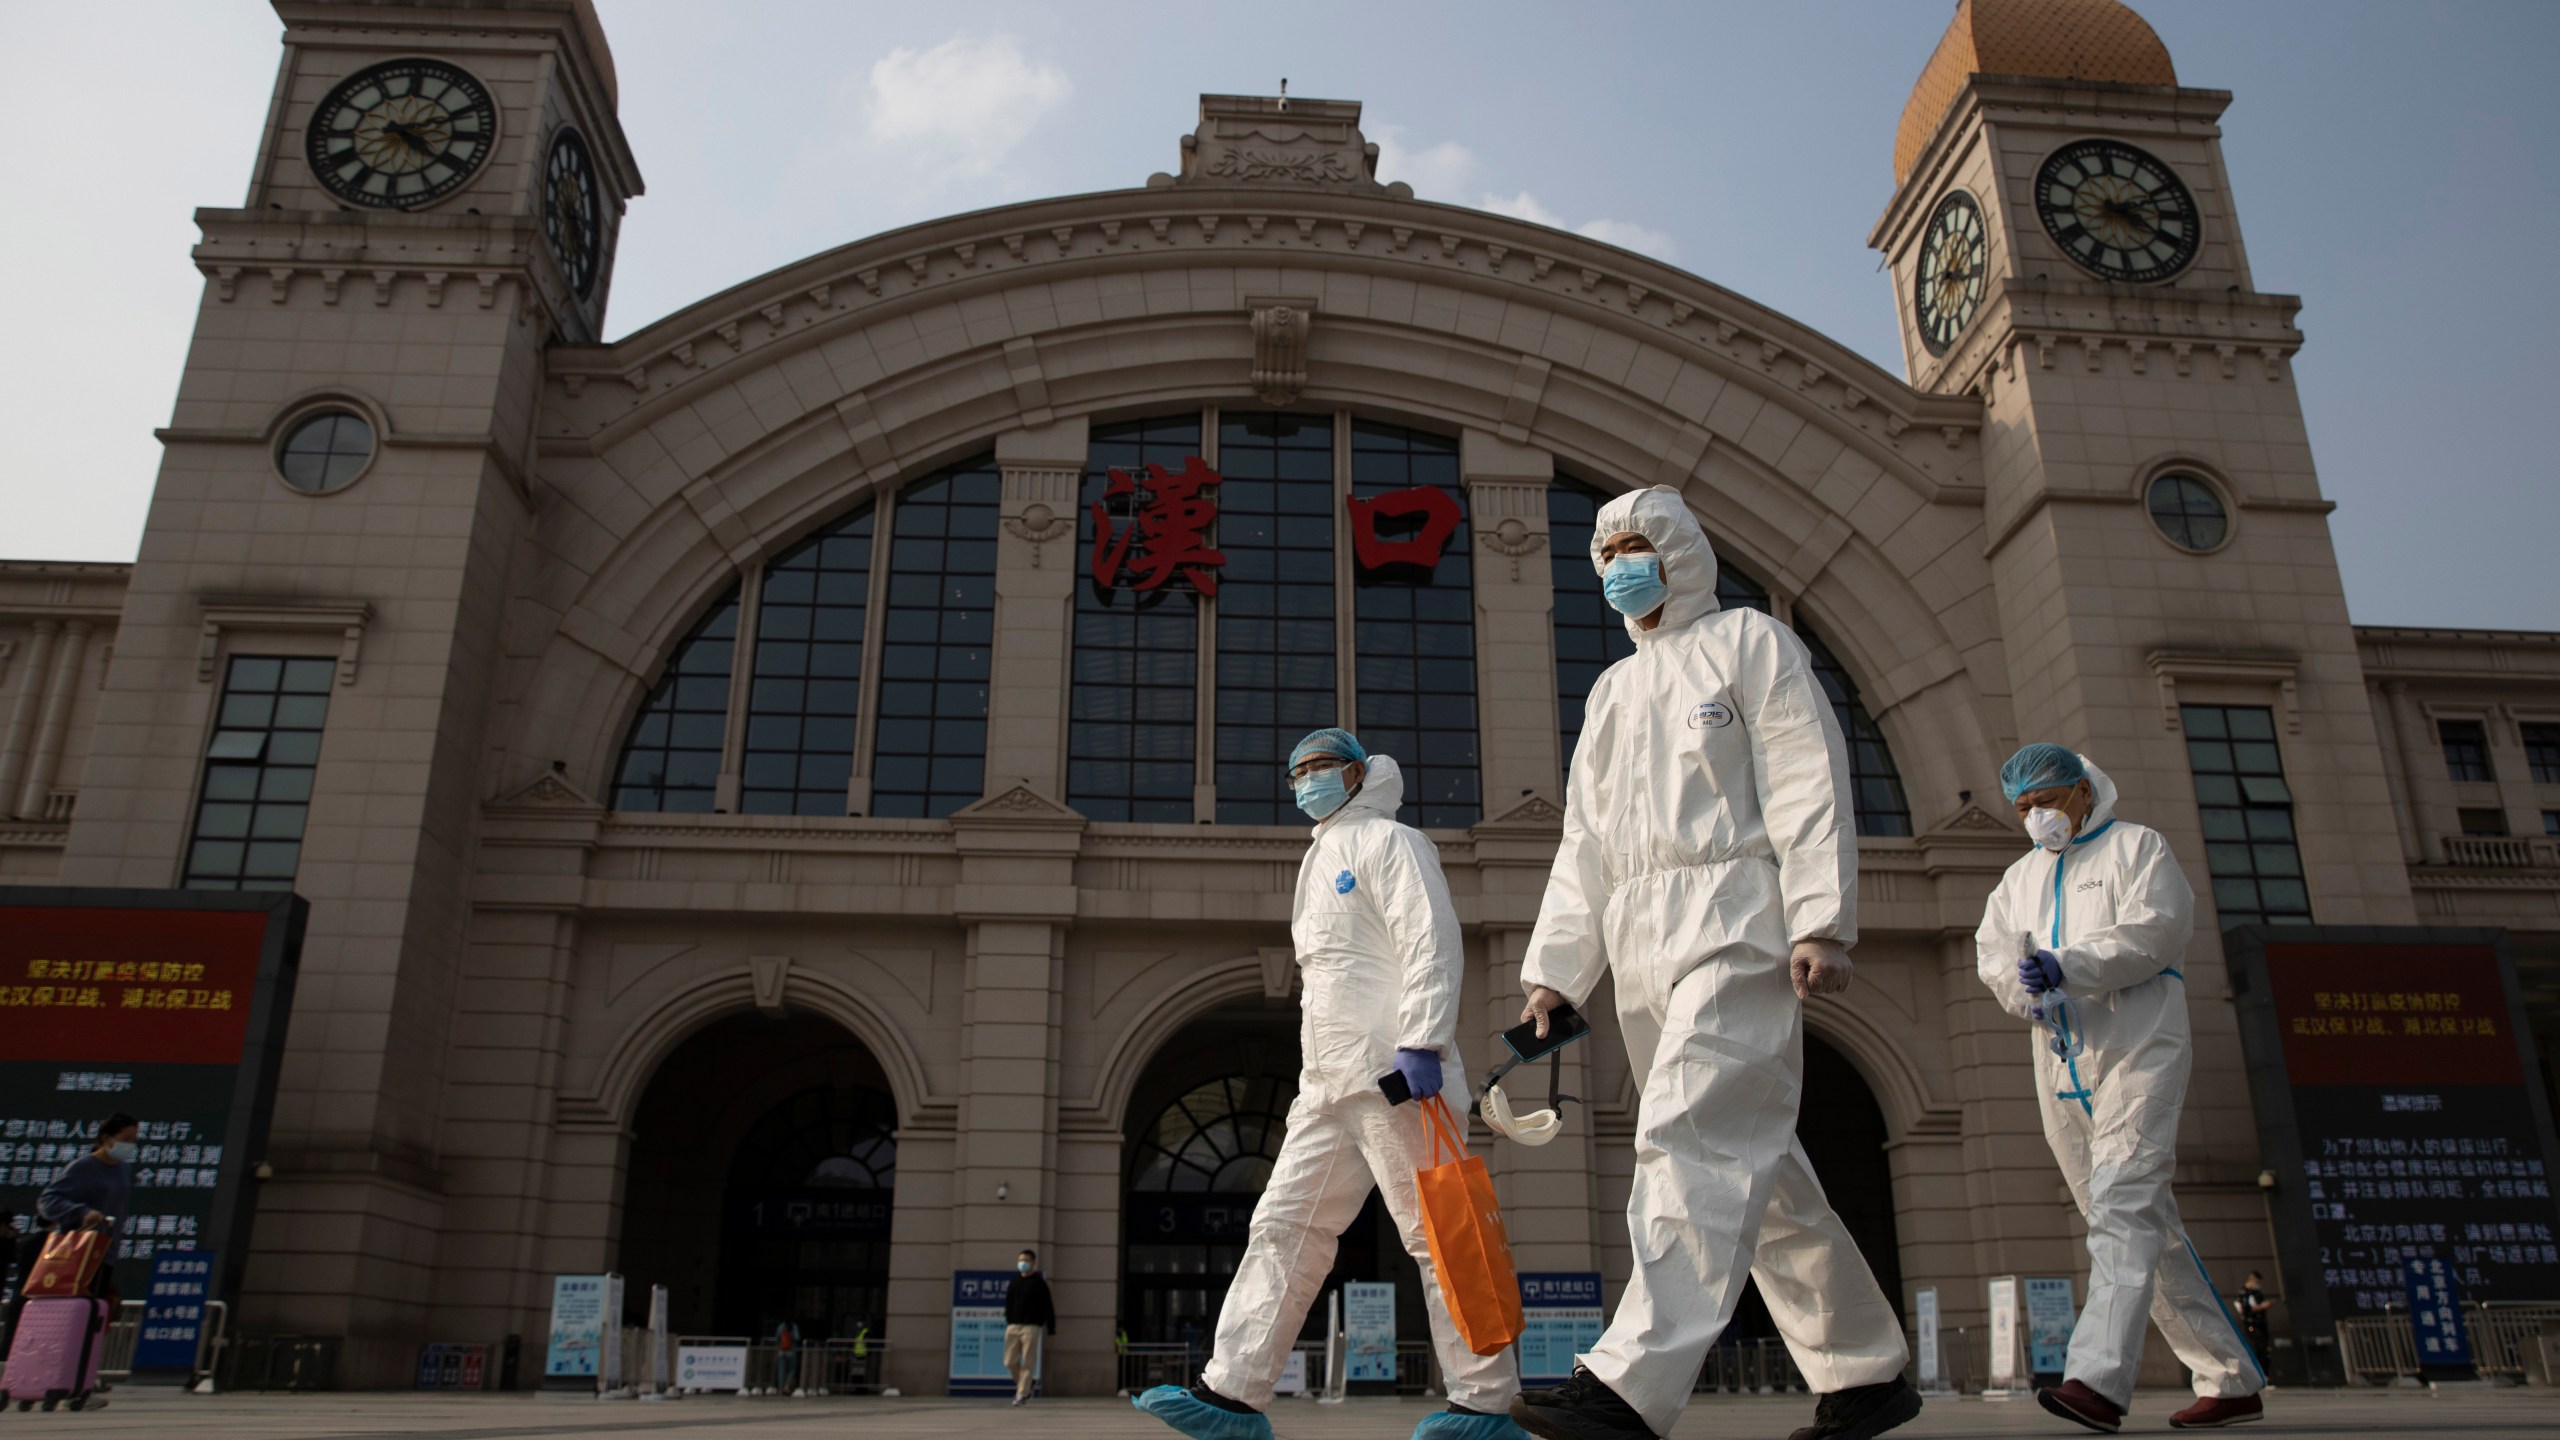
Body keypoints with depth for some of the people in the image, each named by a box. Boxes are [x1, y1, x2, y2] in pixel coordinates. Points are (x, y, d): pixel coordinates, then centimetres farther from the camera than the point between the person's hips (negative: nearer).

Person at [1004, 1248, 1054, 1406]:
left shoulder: (1039, 1283, 1)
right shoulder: (1014, 1282, 13)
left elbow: (1048, 1306, 1)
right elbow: (1008, 1304, 16)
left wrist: (1051, 1328, -2)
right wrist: (1009, 1321, 6)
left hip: (1031, 1326, -4)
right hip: (1013, 1326, 5)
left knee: (1028, 1363, -7)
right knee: (1010, 1362, 3)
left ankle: (1022, 1394, -1)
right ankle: (1024, 1388, 24)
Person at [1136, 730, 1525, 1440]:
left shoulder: (1389, 842, 1)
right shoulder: (1322, 863, 28)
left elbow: (1432, 943, -11)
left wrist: (1421, 1043, -22)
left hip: (1392, 1071, -9)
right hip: (1329, 1084, 9)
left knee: (1433, 1232, -6)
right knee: (1282, 1227, 3)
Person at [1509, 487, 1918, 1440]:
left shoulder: (1746, 642, 9)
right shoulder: (1612, 688, 26)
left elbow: (1808, 782, -4)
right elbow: (1584, 842, 21)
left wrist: (1819, 920, -16)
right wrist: (1553, 969, 12)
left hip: (1735, 922, -7)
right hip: (1642, 945, 7)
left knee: (1692, 1136, -20)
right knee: (1751, 1163, 7)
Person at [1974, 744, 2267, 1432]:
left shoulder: (2137, 847, 7)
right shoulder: (2020, 877, 23)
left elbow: (2156, 928, -10)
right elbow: (1992, 948, 9)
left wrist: (2066, 967, -21)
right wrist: (2027, 988, -13)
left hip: (2138, 1048, -6)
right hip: (2061, 1062, 6)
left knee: (2122, 1204, -20)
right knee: (2148, 1226, 8)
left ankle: (2098, 1380, -31)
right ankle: (2231, 1380, 17)